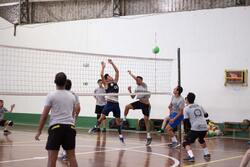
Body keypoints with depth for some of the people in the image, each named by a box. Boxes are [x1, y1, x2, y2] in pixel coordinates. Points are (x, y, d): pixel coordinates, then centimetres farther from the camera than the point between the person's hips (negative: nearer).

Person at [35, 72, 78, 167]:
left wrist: (39, 131, 2)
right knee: (72, 156, 11)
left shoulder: (51, 96, -3)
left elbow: (44, 115, -4)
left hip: (56, 127, -4)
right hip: (70, 127, 4)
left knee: (52, 157, -3)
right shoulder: (72, 96, 10)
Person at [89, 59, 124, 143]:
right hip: (109, 103, -4)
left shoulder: (115, 81, 14)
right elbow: (101, 75, -11)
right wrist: (103, 67, 0)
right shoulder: (106, 84, 2)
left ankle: (120, 135, 17)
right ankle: (96, 127, 7)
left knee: (118, 120, 8)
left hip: (116, 103, 4)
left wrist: (112, 63, 9)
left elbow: (117, 71, 13)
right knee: (102, 116, -16)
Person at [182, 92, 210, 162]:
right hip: (204, 127, 6)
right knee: (201, 139, 35)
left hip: (195, 128, -6)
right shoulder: (199, 106, 20)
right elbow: (205, 115, 32)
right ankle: (207, 154, 31)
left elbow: (186, 120, -4)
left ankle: (191, 156, -15)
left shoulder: (186, 108, 4)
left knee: (186, 142, 6)